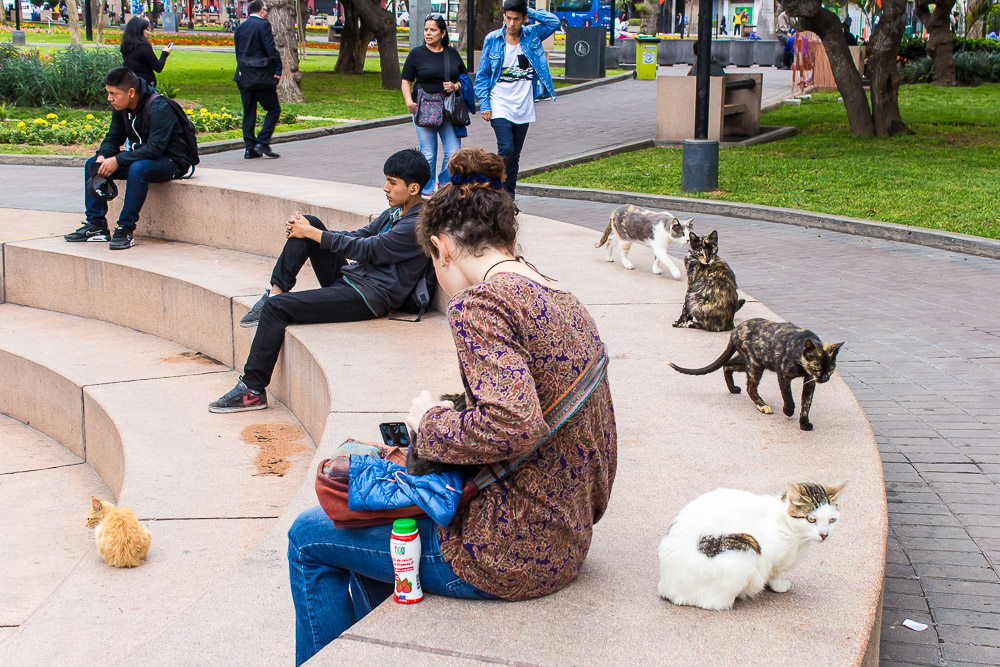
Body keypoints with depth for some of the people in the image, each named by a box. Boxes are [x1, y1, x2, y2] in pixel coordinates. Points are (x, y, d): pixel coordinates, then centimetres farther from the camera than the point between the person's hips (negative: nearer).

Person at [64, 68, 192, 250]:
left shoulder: (158, 109, -26)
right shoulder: (121, 108, -1)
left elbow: (155, 148, -32)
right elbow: (113, 138, 5)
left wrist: (117, 161, -35)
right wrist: (102, 156, -19)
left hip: (172, 162, -8)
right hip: (140, 156, 9)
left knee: (138, 168, -38)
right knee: (93, 164, -2)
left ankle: (126, 229, -29)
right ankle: (96, 225, -3)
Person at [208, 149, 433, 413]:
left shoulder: (419, 224, -17)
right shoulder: (395, 212, 15)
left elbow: (367, 249, -20)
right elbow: (358, 236, 14)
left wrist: (311, 233, -13)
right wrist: (306, 229, -2)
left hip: (368, 297, -10)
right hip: (349, 278, 10)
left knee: (277, 308, -17)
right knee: (310, 222, 3)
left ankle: (252, 390, -11)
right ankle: (276, 291, -3)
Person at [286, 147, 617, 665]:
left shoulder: (479, 303, -17)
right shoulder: (567, 305, 9)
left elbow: (512, 423, -32)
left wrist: (431, 424, -14)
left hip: (505, 554, -9)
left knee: (308, 537, 10)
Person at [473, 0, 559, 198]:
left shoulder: (532, 35, 4)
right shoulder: (492, 39, -1)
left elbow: (554, 21, -8)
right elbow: (482, 76, 3)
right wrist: (484, 105, -4)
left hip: (524, 108, 3)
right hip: (499, 106, -3)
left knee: (515, 156, 8)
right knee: (506, 150, -17)